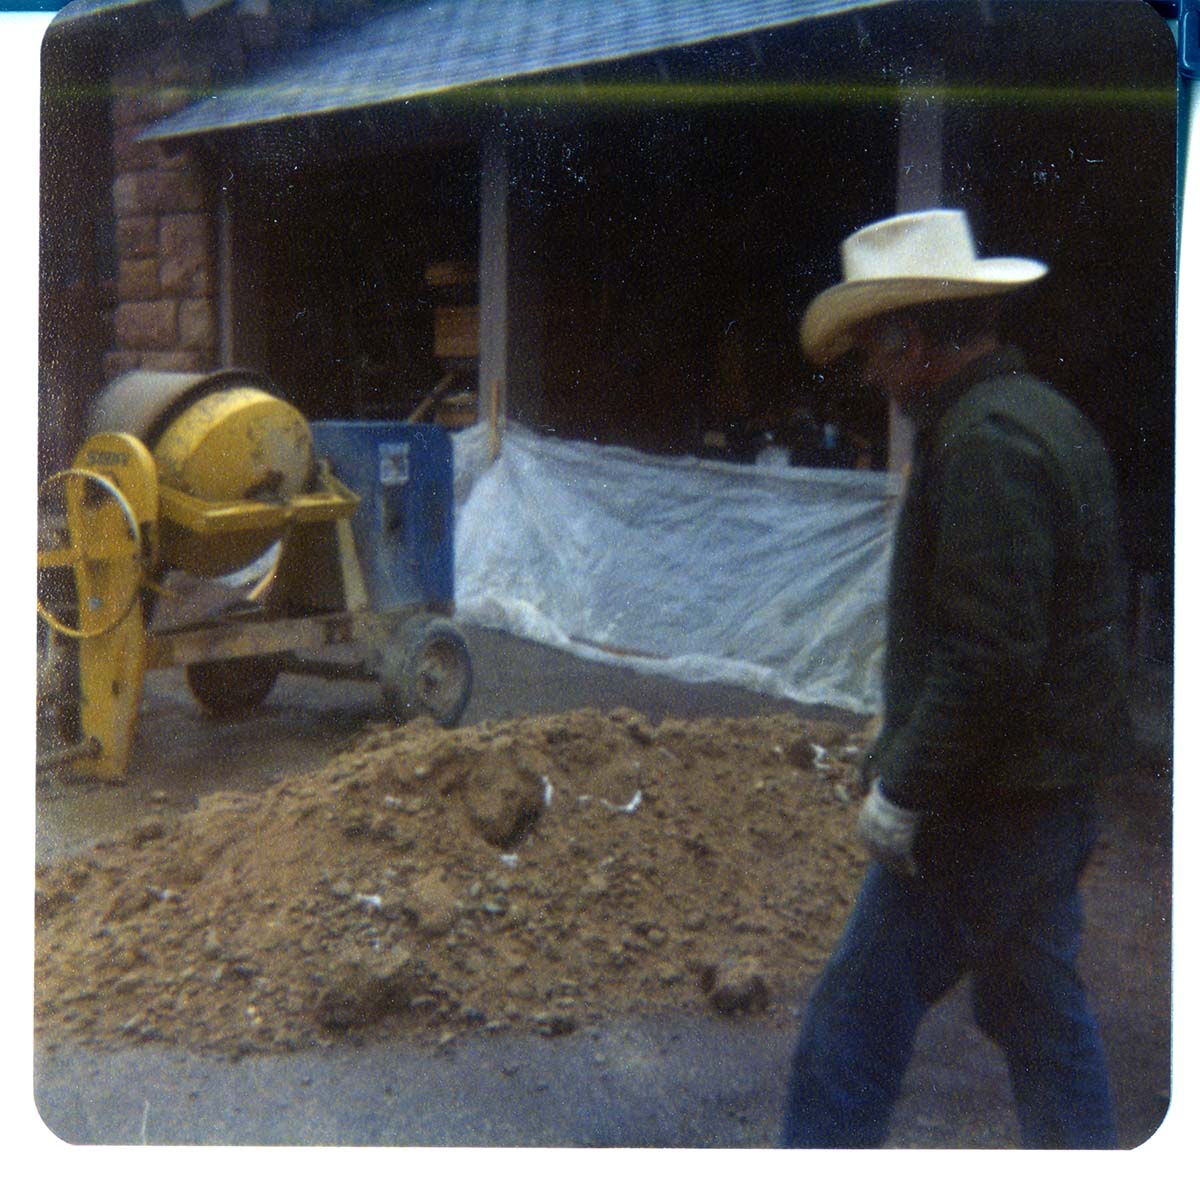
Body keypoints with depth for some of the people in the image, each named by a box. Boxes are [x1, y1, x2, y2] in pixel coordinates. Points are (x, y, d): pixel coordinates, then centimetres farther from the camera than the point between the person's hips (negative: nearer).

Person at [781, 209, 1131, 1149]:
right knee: (1040, 1010, 20)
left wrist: (904, 788, -17)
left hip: (983, 811, -10)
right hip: (1055, 792, 10)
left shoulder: (985, 443, -20)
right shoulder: (1047, 417, 12)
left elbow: (990, 657, -26)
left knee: (859, 1019, -1)